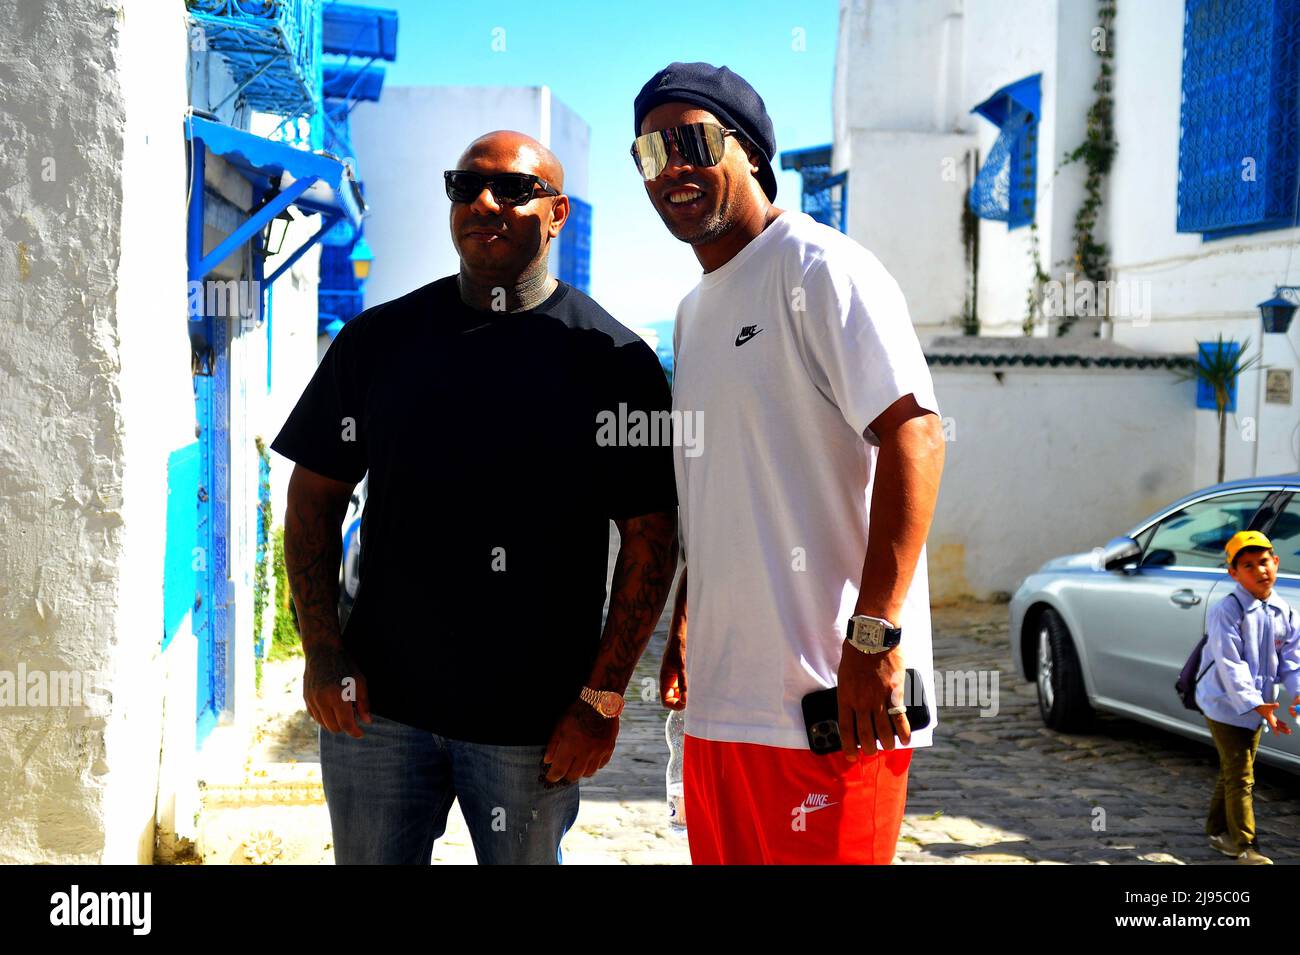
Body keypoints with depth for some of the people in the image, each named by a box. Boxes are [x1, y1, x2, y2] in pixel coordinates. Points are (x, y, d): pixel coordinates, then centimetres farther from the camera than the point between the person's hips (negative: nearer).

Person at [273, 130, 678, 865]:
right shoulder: (379, 340, 5)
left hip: (533, 723, -2)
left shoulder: (612, 359, -3)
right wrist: (322, 649, -1)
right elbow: (315, 495, 9)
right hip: (377, 704, 2)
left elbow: (650, 536, -4)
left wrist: (603, 696, -8)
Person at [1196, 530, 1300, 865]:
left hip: (1257, 708, 6)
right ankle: (1244, 846, 2)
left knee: (1232, 772, 18)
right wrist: (1255, 704, -32)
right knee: (1240, 776, -5)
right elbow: (1231, 666, -24)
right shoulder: (1227, 612, -19)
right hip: (1225, 706, -6)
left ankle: (1218, 831, 32)